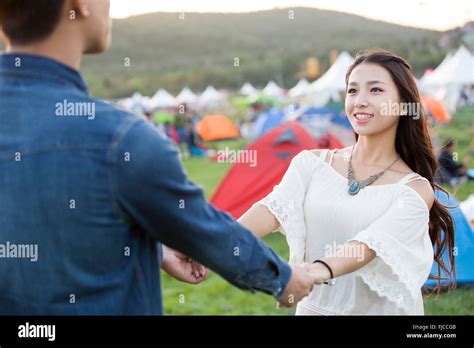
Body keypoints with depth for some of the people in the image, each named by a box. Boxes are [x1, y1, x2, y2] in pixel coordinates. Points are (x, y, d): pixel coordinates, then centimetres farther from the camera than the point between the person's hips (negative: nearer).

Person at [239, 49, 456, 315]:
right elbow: (274, 208, -17)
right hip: (313, 305, 2)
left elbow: (370, 244, -25)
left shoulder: (415, 190, -10)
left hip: (379, 309, -2)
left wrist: (319, 271, -44)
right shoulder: (312, 163, -2)